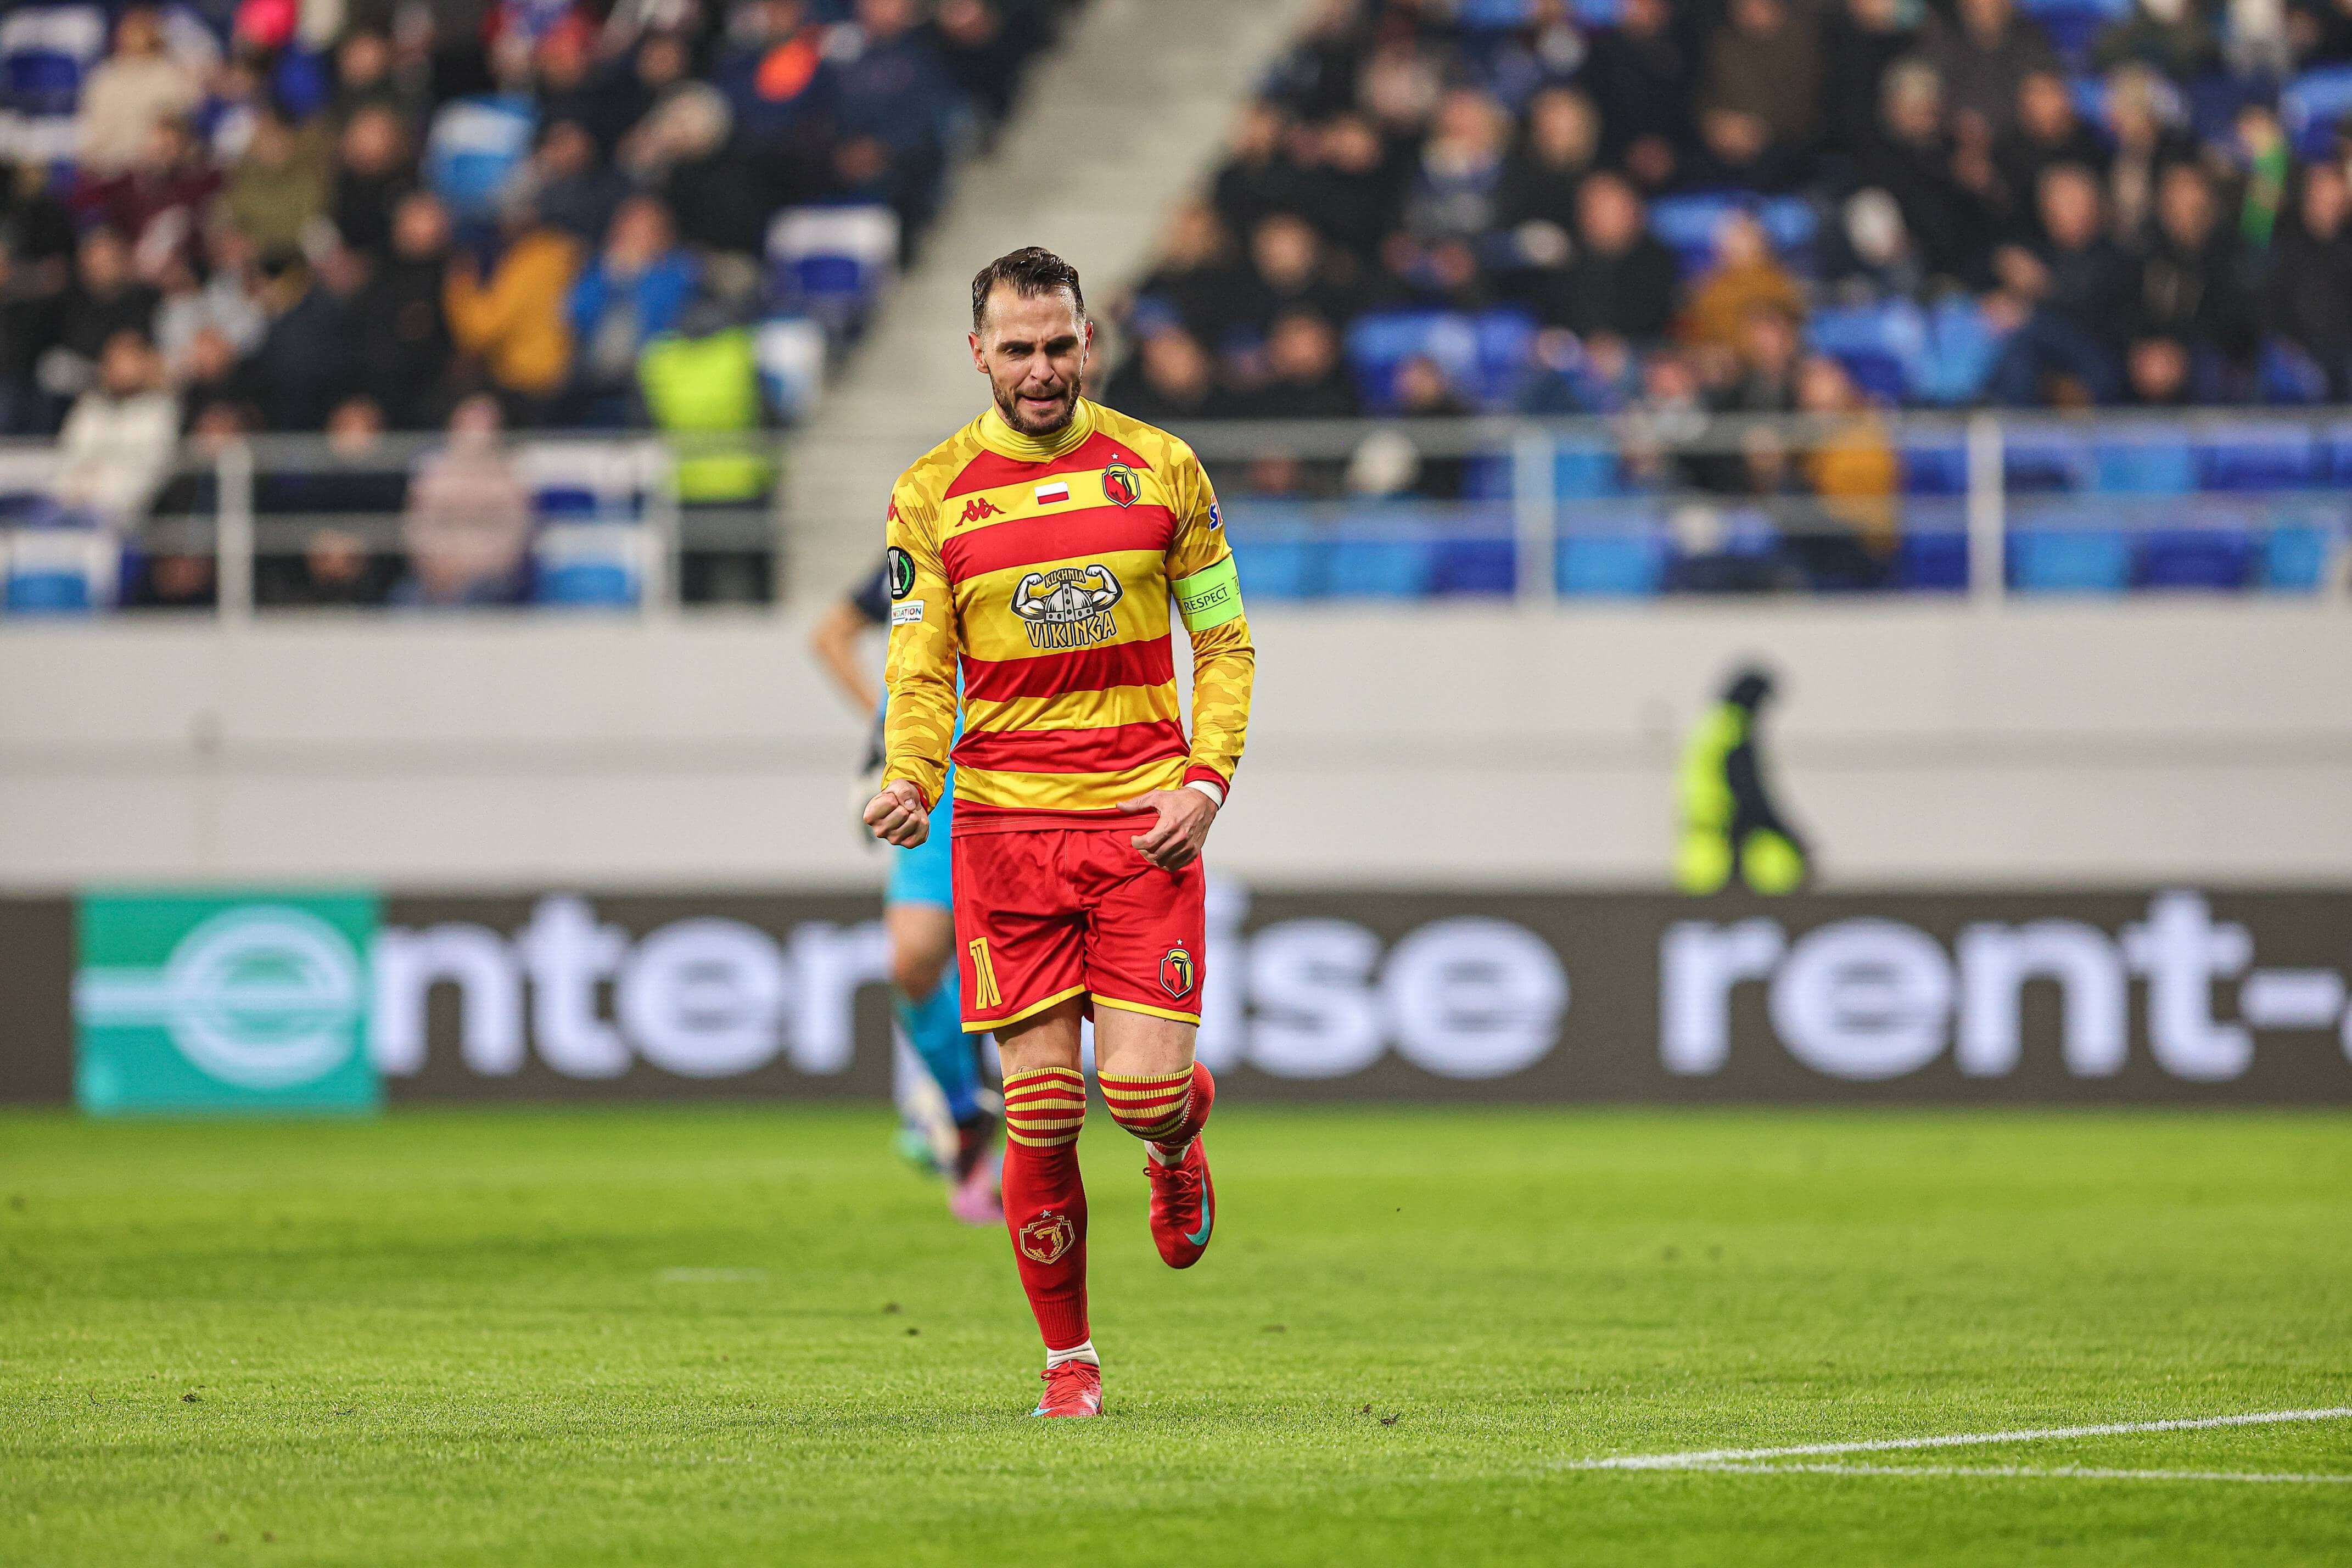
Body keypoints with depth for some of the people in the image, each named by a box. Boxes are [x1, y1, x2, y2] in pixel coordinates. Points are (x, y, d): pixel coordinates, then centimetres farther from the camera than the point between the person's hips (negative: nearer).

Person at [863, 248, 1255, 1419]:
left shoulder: (1159, 468, 5)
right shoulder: (932, 494, 3)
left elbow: (1224, 641, 9)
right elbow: (920, 668, 1)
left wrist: (1206, 777, -5)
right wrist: (912, 778, -19)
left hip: (1143, 820, 0)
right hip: (1005, 826, 0)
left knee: (1143, 1091, -10)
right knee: (1041, 1108, -4)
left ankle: (1178, 1144, 28)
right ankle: (1067, 1358, 10)